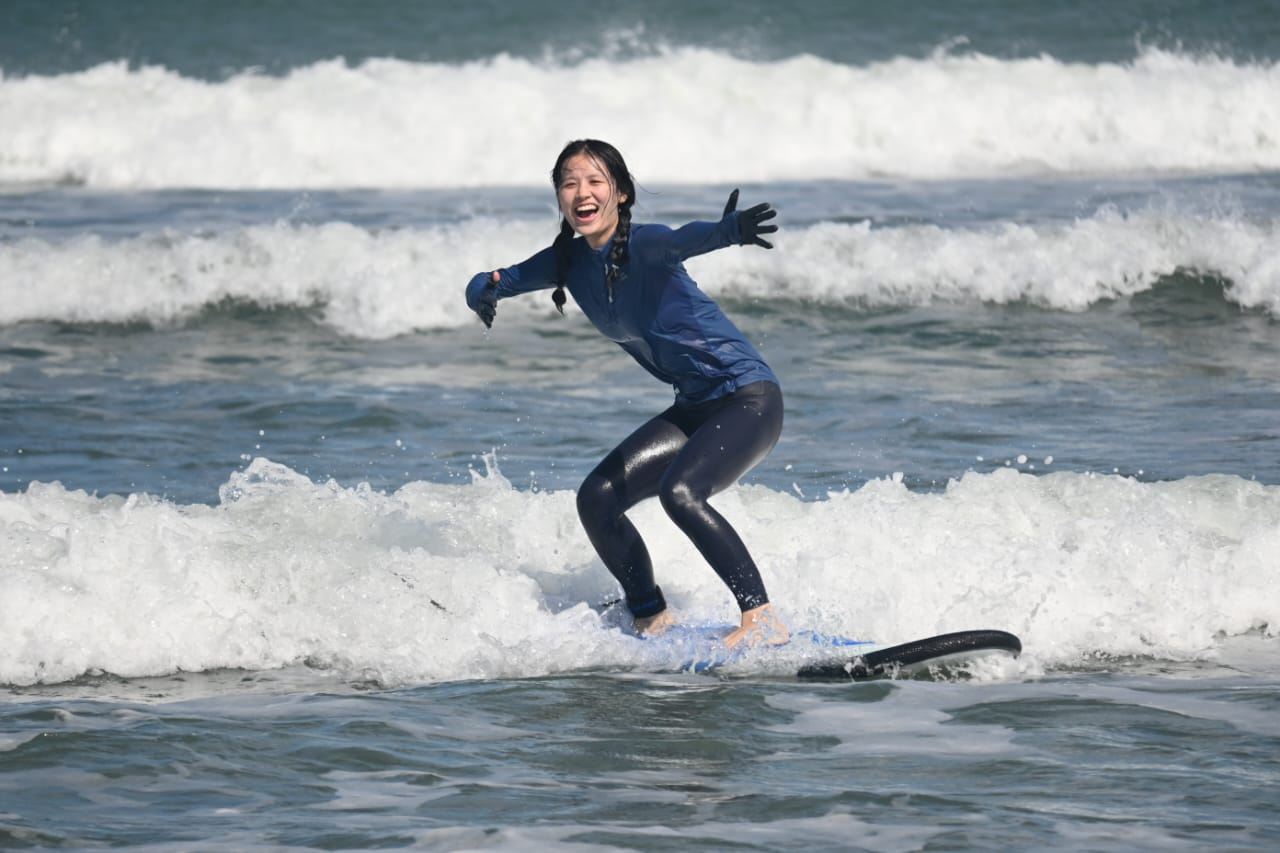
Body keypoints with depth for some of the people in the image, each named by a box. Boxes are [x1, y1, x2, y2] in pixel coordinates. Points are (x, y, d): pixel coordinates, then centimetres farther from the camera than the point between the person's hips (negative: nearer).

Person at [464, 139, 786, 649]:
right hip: (694, 408, 9)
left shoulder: (643, 244, -20)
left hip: (750, 399, -8)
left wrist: (729, 231, -65)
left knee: (679, 491, -29)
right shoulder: (570, 262, 3)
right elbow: (485, 283, 7)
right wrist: (483, 292, -19)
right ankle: (652, 621, 16)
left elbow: (682, 240, -42)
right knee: (598, 498, 4)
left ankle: (763, 620, -26)